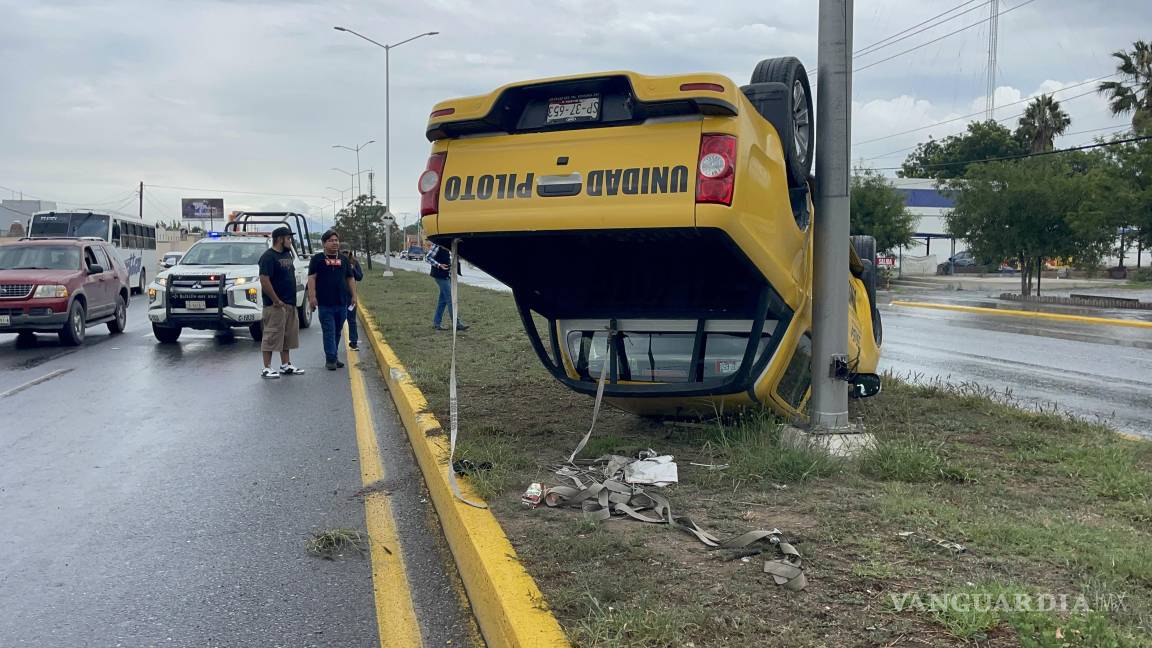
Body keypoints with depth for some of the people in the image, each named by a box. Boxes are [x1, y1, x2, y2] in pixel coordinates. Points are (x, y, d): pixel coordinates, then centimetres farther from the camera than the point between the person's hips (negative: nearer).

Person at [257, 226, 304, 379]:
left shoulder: (288, 254, 14)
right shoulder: (268, 256, -13)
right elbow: (264, 280, -21)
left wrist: (292, 300, 15)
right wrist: (277, 301, -19)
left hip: (290, 303, 9)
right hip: (276, 305, -9)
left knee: (288, 336, 14)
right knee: (271, 337, -4)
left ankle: (286, 365, 22)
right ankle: (267, 368, 0)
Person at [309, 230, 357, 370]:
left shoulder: (344, 260, 16)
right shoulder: (317, 259, 2)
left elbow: (350, 279, 18)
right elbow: (312, 278, -5)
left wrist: (354, 295, 8)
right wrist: (312, 297, -15)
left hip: (342, 302, 5)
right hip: (325, 304, -5)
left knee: (338, 332, 11)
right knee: (329, 332, -6)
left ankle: (333, 357, 20)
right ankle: (331, 359, -4)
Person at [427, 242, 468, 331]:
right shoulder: (438, 246, -12)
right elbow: (428, 257, -13)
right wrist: (439, 265, -22)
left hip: (448, 275, 9)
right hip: (441, 275, -9)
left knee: (443, 300, 11)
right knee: (450, 299, -8)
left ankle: (436, 323, 19)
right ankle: (457, 324, -6)